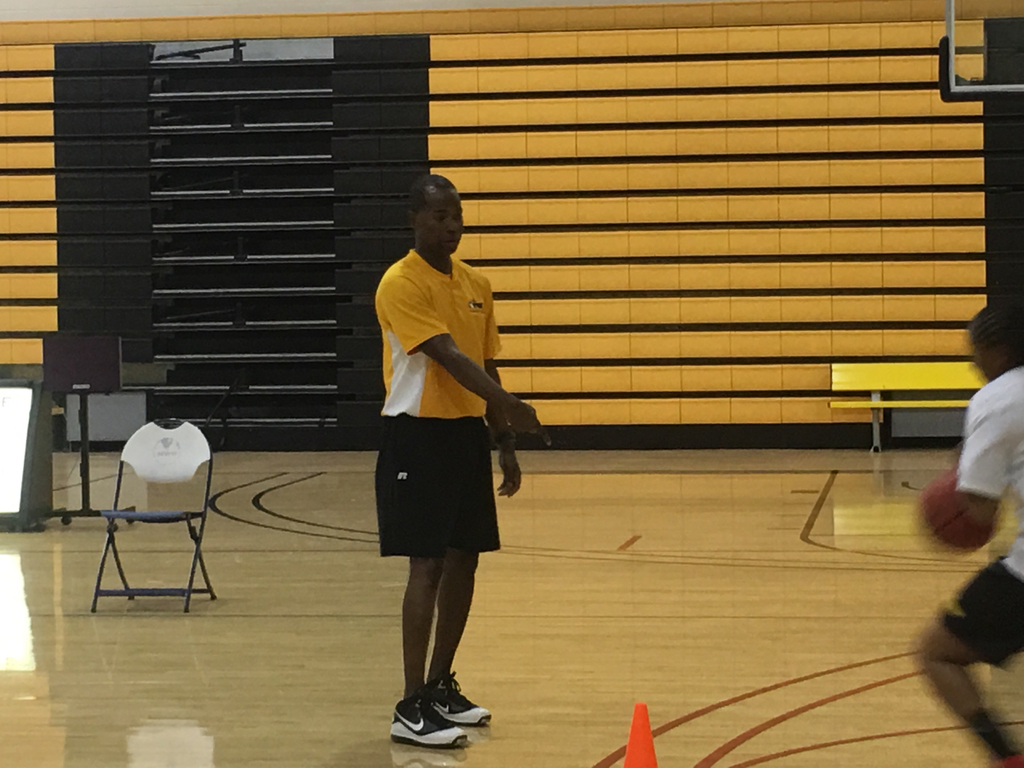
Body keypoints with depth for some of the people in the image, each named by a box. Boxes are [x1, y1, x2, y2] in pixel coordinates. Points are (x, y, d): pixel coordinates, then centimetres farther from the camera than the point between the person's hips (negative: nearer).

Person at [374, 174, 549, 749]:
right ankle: (412, 709, -6)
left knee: (464, 560, 11)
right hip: (419, 435, -8)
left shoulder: (476, 284, 11)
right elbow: (448, 356, -24)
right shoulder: (402, 284, -13)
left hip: (468, 431, 8)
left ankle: (441, 686, 25)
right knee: (427, 566, -10)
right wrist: (509, 405, -35)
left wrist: (505, 445, 14)